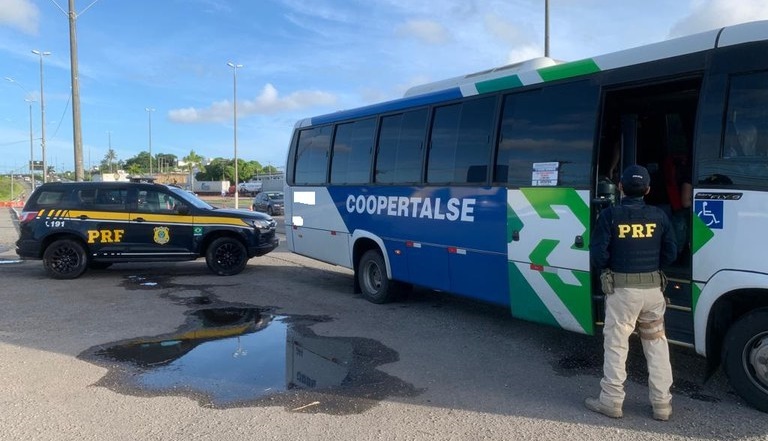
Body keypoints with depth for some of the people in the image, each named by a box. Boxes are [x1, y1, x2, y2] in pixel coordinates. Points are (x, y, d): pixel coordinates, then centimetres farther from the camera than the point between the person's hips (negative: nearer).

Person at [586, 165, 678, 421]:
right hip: (653, 289, 4)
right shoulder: (659, 216, 1)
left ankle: (611, 401, 13)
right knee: (656, 345, 14)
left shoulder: (610, 215, -10)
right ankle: (662, 403, 21)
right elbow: (671, 254, 3)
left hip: (622, 289, -3)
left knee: (616, 344, 6)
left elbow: (598, 255, -13)